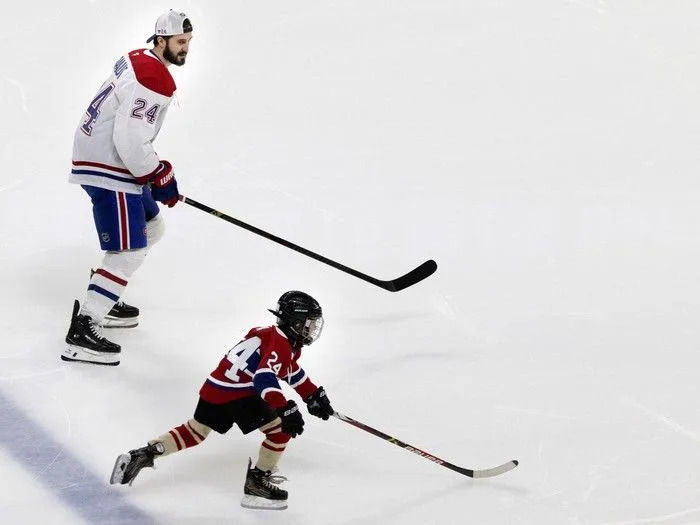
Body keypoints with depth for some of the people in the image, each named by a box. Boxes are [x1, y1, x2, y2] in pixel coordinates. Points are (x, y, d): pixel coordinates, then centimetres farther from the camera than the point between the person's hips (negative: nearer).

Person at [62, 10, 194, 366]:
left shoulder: (139, 60, 11)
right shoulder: (153, 80, -22)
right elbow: (130, 143, -27)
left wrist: (155, 170, 21)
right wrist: (161, 178, -14)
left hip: (108, 160, 11)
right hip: (108, 171, -11)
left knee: (150, 229, 24)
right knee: (129, 253, -12)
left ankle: (105, 301, 32)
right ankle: (81, 333, -13)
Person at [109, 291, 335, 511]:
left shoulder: (285, 341, 19)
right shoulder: (279, 343, -14)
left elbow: (293, 371, 36)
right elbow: (264, 378, -29)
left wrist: (313, 395, 31)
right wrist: (285, 409, -37)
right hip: (238, 395, -10)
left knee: (195, 431, 22)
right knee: (281, 430, -5)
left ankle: (142, 455, 18)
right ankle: (257, 482, 1)